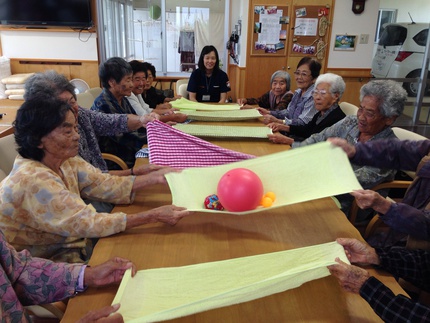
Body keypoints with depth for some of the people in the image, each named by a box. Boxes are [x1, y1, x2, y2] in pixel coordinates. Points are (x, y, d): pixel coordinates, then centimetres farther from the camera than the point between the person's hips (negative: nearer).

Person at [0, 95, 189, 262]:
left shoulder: (66, 163, -3)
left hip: (72, 246, 7)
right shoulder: (32, 181, -28)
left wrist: (155, 177, -17)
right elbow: (88, 224, -30)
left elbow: (107, 185, -6)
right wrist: (154, 216, -32)